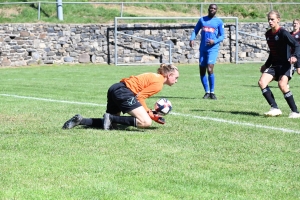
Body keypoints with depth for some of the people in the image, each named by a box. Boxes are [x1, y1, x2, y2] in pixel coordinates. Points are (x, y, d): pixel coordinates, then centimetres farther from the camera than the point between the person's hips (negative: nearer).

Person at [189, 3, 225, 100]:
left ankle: (212, 92, -9)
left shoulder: (219, 22, 3)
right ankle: (207, 92, 17)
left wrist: (214, 41, -15)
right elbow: (195, 30, 15)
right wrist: (192, 39, -4)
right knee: (202, 71, 4)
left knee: (210, 69, -19)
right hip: (203, 49, 4)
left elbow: (222, 36, 3)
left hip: (213, 49, -4)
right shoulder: (202, 20, 13)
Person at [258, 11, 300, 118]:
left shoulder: (283, 33, -12)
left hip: (286, 64, -7)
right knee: (262, 82, -14)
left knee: (282, 84, -28)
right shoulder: (268, 34, 11)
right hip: (275, 65, 7)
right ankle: (275, 108, -15)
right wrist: (266, 64, 27)